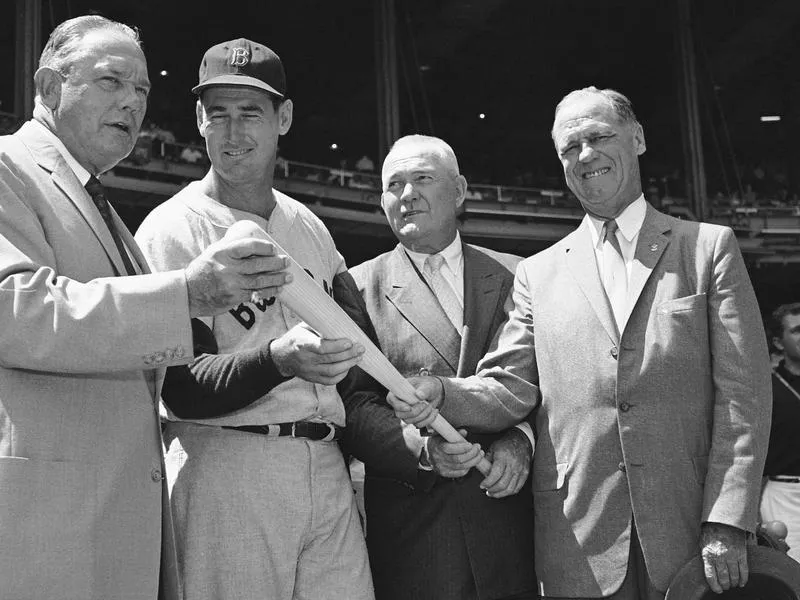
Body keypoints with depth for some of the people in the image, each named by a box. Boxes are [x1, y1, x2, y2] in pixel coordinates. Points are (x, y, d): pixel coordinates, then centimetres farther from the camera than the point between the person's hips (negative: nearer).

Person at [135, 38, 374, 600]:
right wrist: (279, 360, -29)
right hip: (227, 469, -5)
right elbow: (183, 390, -12)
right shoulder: (170, 230, -6)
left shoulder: (310, 226, 14)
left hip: (327, 467, 6)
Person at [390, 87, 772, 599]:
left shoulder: (710, 248, 5)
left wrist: (727, 524, -9)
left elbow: (743, 393, -1)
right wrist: (439, 394, -16)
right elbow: (509, 390, 5)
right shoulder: (538, 273, 11)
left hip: (689, 534, -1)